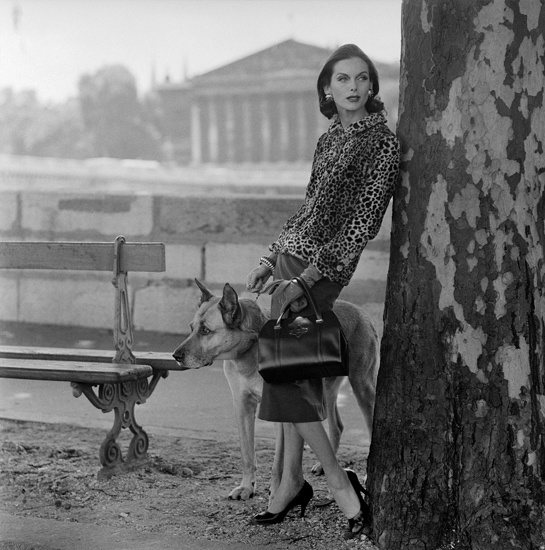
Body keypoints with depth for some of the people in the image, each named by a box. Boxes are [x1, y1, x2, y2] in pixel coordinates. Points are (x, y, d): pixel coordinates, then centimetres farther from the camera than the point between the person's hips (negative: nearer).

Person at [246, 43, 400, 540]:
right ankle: (292, 481, 16)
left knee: (285, 372, -11)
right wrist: (271, 259, 19)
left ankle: (340, 483, -3)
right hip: (293, 257, 8)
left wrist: (307, 278, -20)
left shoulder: (383, 141, -10)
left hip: (324, 268, -8)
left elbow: (362, 221, -16)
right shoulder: (330, 138, 14)